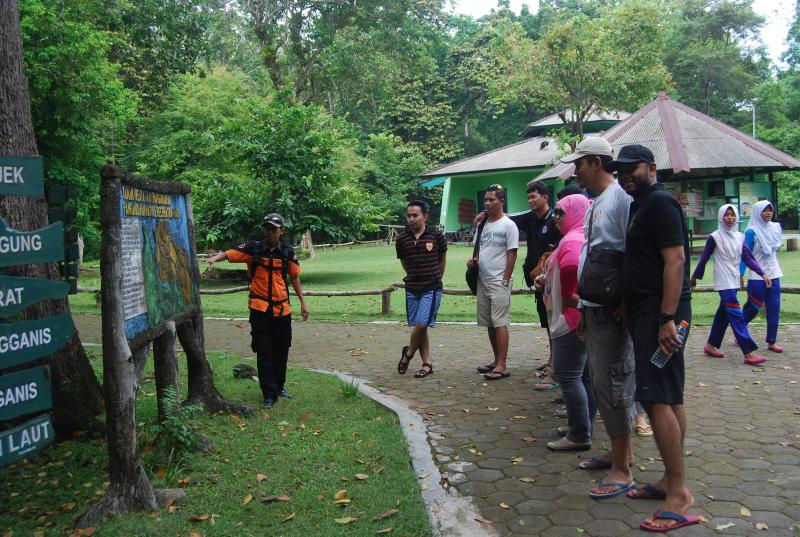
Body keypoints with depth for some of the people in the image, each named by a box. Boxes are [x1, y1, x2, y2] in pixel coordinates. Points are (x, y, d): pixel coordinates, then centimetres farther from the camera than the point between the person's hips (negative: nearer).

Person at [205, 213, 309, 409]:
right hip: (259, 309, -3)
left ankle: (279, 387, 31)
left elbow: (294, 277, 12)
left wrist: (303, 302, 12)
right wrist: (214, 258, -35)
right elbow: (228, 253, -13)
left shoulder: (288, 252, 4)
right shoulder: (253, 248, -4)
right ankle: (269, 395, 7)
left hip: (282, 309, 3)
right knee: (264, 353, -1)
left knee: (281, 351, 13)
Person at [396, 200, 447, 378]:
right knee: (418, 327, 7)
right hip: (412, 289, 4)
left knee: (420, 325, -13)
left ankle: (408, 354, 13)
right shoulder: (402, 239, 1)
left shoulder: (437, 236, -6)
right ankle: (427, 364, 18)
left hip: (431, 289, -3)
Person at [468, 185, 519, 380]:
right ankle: (497, 360, 22)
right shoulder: (484, 224, 14)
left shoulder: (508, 225, -7)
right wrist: (474, 260, 2)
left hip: (499, 283, -8)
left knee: (500, 323, -8)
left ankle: (502, 366, -7)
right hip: (482, 281, 8)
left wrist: (505, 280, -14)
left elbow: (512, 254, -10)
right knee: (489, 323, 12)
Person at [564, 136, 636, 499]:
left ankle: (622, 469, 7)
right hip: (594, 307, 10)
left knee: (612, 384, -4)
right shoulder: (595, 204, 17)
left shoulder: (621, 197, -12)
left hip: (613, 309, -10)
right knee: (601, 383, 17)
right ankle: (621, 451, 31)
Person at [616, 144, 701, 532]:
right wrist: (628, 306, 20)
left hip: (660, 312, -10)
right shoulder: (640, 206, 19)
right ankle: (671, 480, 21)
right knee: (669, 398, 12)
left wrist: (667, 318, -24)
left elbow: (675, 260, -19)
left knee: (656, 398, -12)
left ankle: (679, 495, -6)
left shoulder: (659, 202, -10)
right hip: (645, 311, 10)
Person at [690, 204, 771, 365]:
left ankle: (710, 346, 23)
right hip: (723, 282, -6)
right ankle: (749, 353, -15)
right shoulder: (715, 237, -6)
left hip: (734, 280, 6)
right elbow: (704, 258, -1)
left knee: (723, 313, 11)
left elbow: (748, 258, 3)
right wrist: (695, 276, 5)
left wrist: (762, 274, -7)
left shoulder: (739, 237, 9)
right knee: (736, 315, -12)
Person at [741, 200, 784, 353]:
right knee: (753, 308, 2)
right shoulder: (752, 231, -11)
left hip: (773, 274, 5)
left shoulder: (775, 227, 5)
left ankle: (771, 342, 10)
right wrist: (740, 274, -14)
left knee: (774, 309, 3)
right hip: (757, 276, -5)